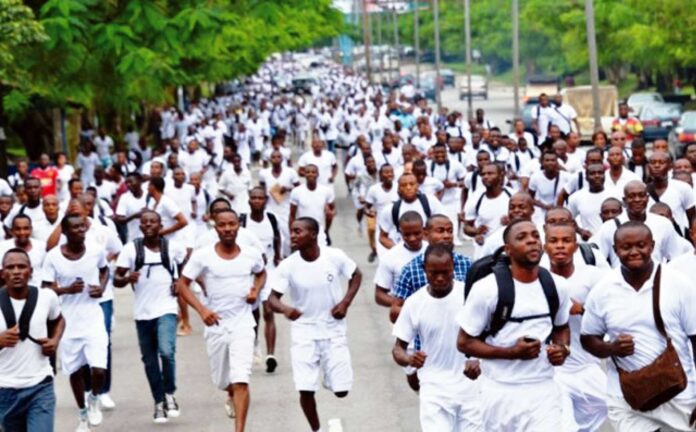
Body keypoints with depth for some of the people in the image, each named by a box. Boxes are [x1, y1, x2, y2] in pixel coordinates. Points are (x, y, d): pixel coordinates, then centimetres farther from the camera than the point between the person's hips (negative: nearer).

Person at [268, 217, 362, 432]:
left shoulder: (335, 257, -12)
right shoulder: (288, 266, -13)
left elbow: (356, 275, 6)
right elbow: (272, 298, -12)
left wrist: (345, 302, -8)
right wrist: (284, 309, -35)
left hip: (334, 331, 0)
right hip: (304, 333, 0)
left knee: (341, 390, 1)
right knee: (306, 389, -9)